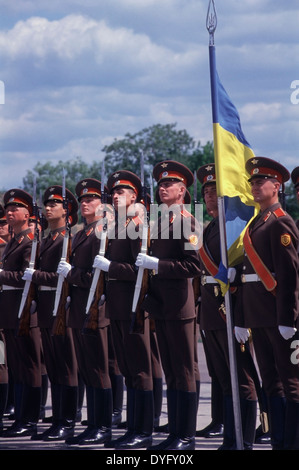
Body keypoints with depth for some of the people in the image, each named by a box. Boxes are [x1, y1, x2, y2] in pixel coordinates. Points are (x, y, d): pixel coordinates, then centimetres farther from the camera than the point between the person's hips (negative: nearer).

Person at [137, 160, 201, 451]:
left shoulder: (186, 220, -9)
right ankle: (175, 433, 15)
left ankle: (187, 437, 0)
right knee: (170, 372, 11)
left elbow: (193, 265, -17)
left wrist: (157, 264, -19)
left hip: (179, 305, -8)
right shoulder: (158, 220, 16)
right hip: (160, 305, 8)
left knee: (184, 372, -4)